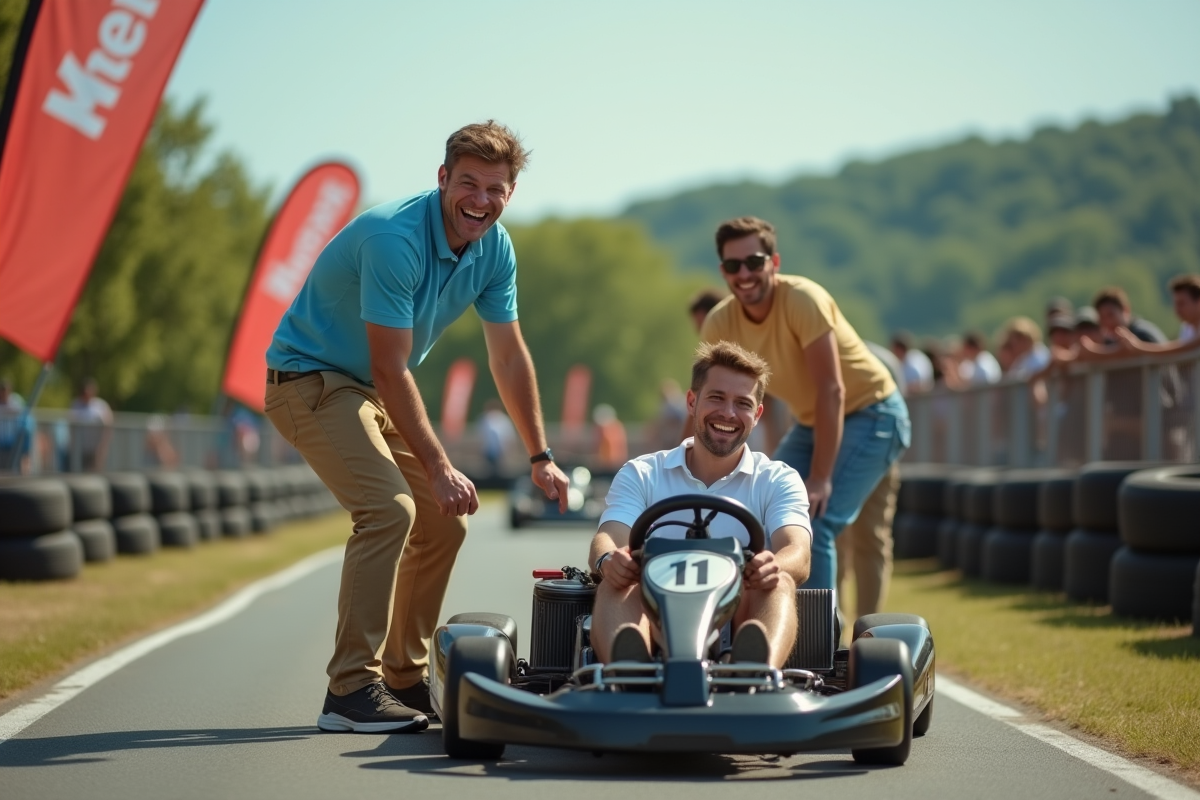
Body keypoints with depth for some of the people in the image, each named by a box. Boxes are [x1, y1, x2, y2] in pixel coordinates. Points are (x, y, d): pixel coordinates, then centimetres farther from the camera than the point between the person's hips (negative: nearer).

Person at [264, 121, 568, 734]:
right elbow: (391, 369, -27)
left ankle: (404, 680, 18)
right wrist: (438, 468, -26)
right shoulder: (394, 239, -29)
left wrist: (540, 457, 7)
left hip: (371, 392, 9)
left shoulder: (494, 248, -3)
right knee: (389, 507, -26)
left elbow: (509, 357, 7)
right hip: (310, 377, -9)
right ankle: (350, 690, -24)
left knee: (444, 524, 7)